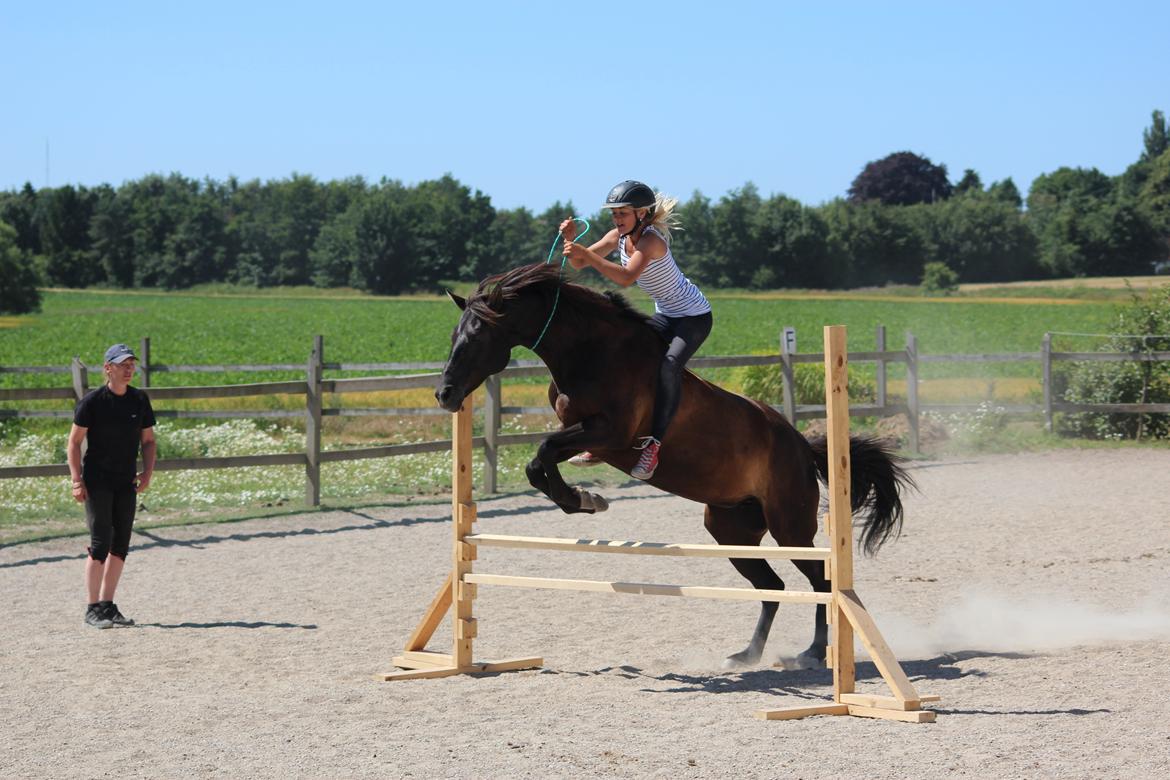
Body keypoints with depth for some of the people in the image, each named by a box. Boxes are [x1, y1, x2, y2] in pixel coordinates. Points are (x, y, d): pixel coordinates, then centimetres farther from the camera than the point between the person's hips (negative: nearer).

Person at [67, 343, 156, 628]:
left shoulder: (140, 400, 7)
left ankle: (108, 605, 16)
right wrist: (77, 481, -12)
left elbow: (148, 439, 15)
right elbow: (74, 442, -5)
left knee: (121, 545, 7)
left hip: (126, 483, 5)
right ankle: (93, 609, -3)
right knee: (100, 543, -9)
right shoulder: (92, 401, -7)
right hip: (97, 482, -5)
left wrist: (147, 471, 0)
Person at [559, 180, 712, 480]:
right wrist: (570, 240, -24)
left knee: (669, 363, -33)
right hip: (666, 315, 9)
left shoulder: (651, 240, -28)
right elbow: (579, 263, -3)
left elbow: (626, 277, -44)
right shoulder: (618, 236, -3)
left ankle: (654, 443, -34)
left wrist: (584, 252, -50)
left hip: (694, 316, -9)